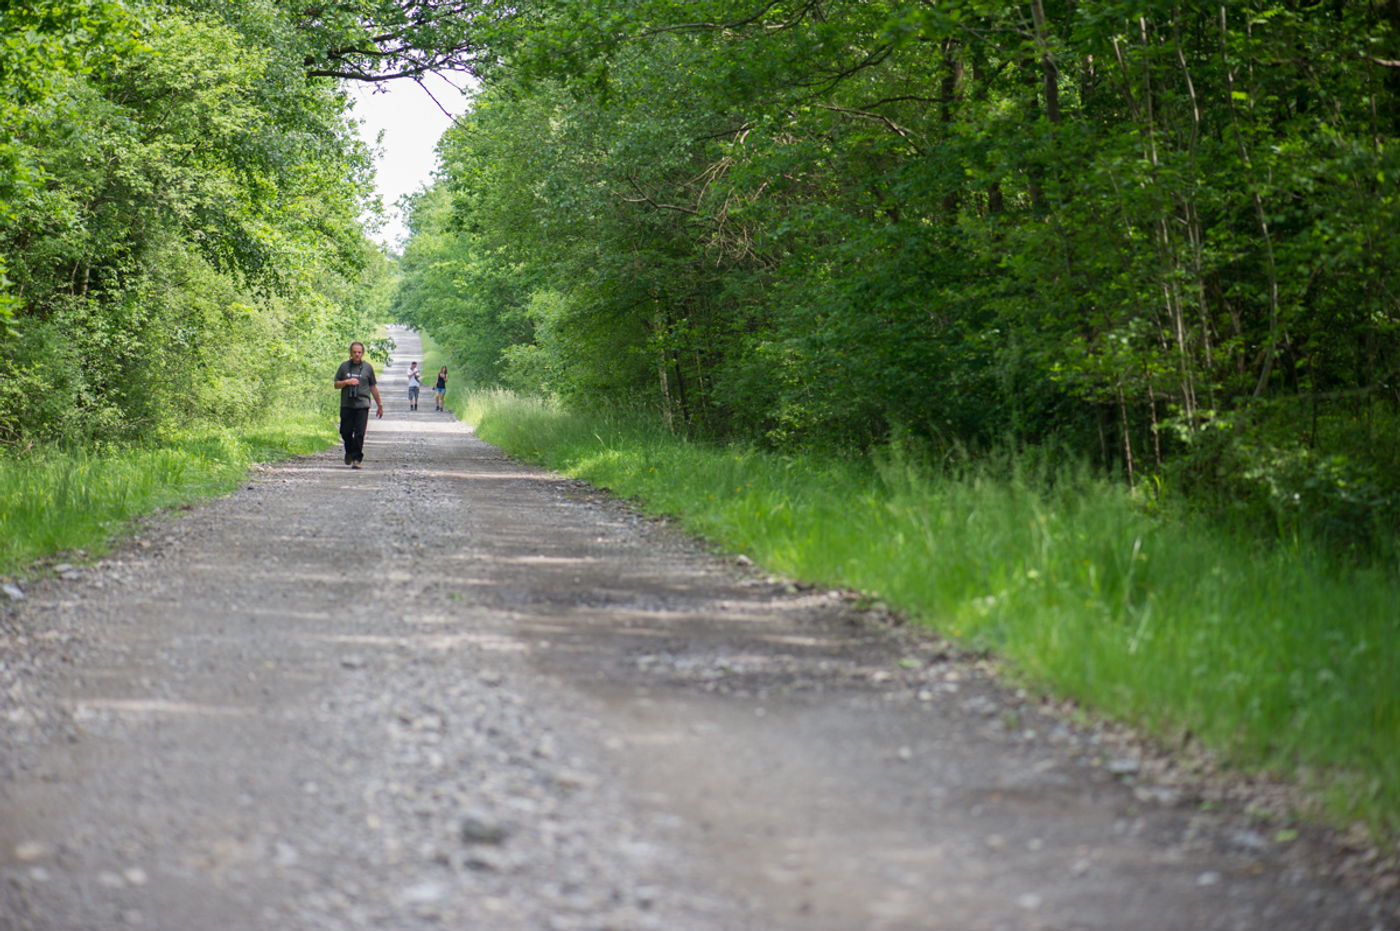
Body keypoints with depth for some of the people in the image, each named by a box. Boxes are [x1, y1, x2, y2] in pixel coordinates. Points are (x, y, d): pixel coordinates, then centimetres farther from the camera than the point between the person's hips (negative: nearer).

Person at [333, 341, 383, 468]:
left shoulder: (367, 367, 8)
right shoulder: (344, 366, 8)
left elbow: (373, 387, 14)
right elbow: (336, 385, 10)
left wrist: (379, 405, 16)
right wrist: (347, 382, -10)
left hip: (362, 405, -1)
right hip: (346, 404, 1)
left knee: (359, 433, -8)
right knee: (345, 431, 2)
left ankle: (357, 459, -4)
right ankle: (349, 452, 29)